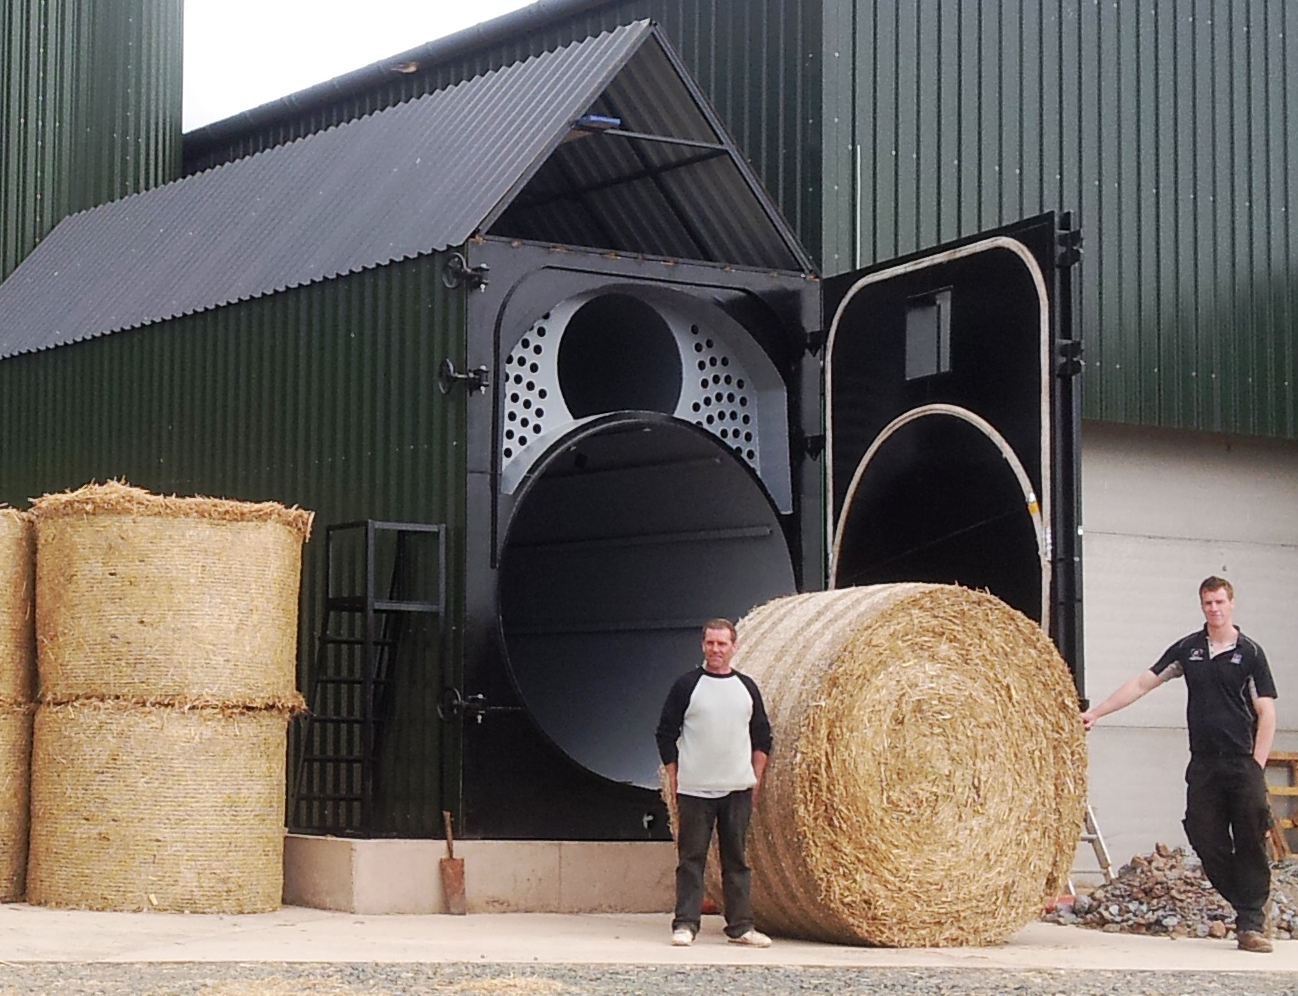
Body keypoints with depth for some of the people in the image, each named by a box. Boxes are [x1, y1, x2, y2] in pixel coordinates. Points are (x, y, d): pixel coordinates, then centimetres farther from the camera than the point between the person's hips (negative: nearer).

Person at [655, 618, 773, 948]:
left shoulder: (746, 687, 9)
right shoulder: (687, 685, -1)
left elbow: (762, 735, 15)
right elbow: (666, 733, 2)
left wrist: (756, 778, 7)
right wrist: (673, 779, -3)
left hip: (738, 790, 3)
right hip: (694, 790, -3)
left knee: (737, 858, 6)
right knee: (691, 857, -1)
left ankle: (740, 926, 11)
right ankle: (685, 924, 3)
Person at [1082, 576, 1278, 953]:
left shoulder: (1249, 653, 1)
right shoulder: (1188, 649, 11)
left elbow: (1266, 713, -1)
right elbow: (1144, 682, 13)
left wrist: (1257, 765, -8)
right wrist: (1097, 712, 9)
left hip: (1242, 763, -3)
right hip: (1203, 764, 3)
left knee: (1250, 841, -6)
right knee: (1206, 841, -1)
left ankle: (1251, 923, -3)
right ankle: (1247, 906, 13)